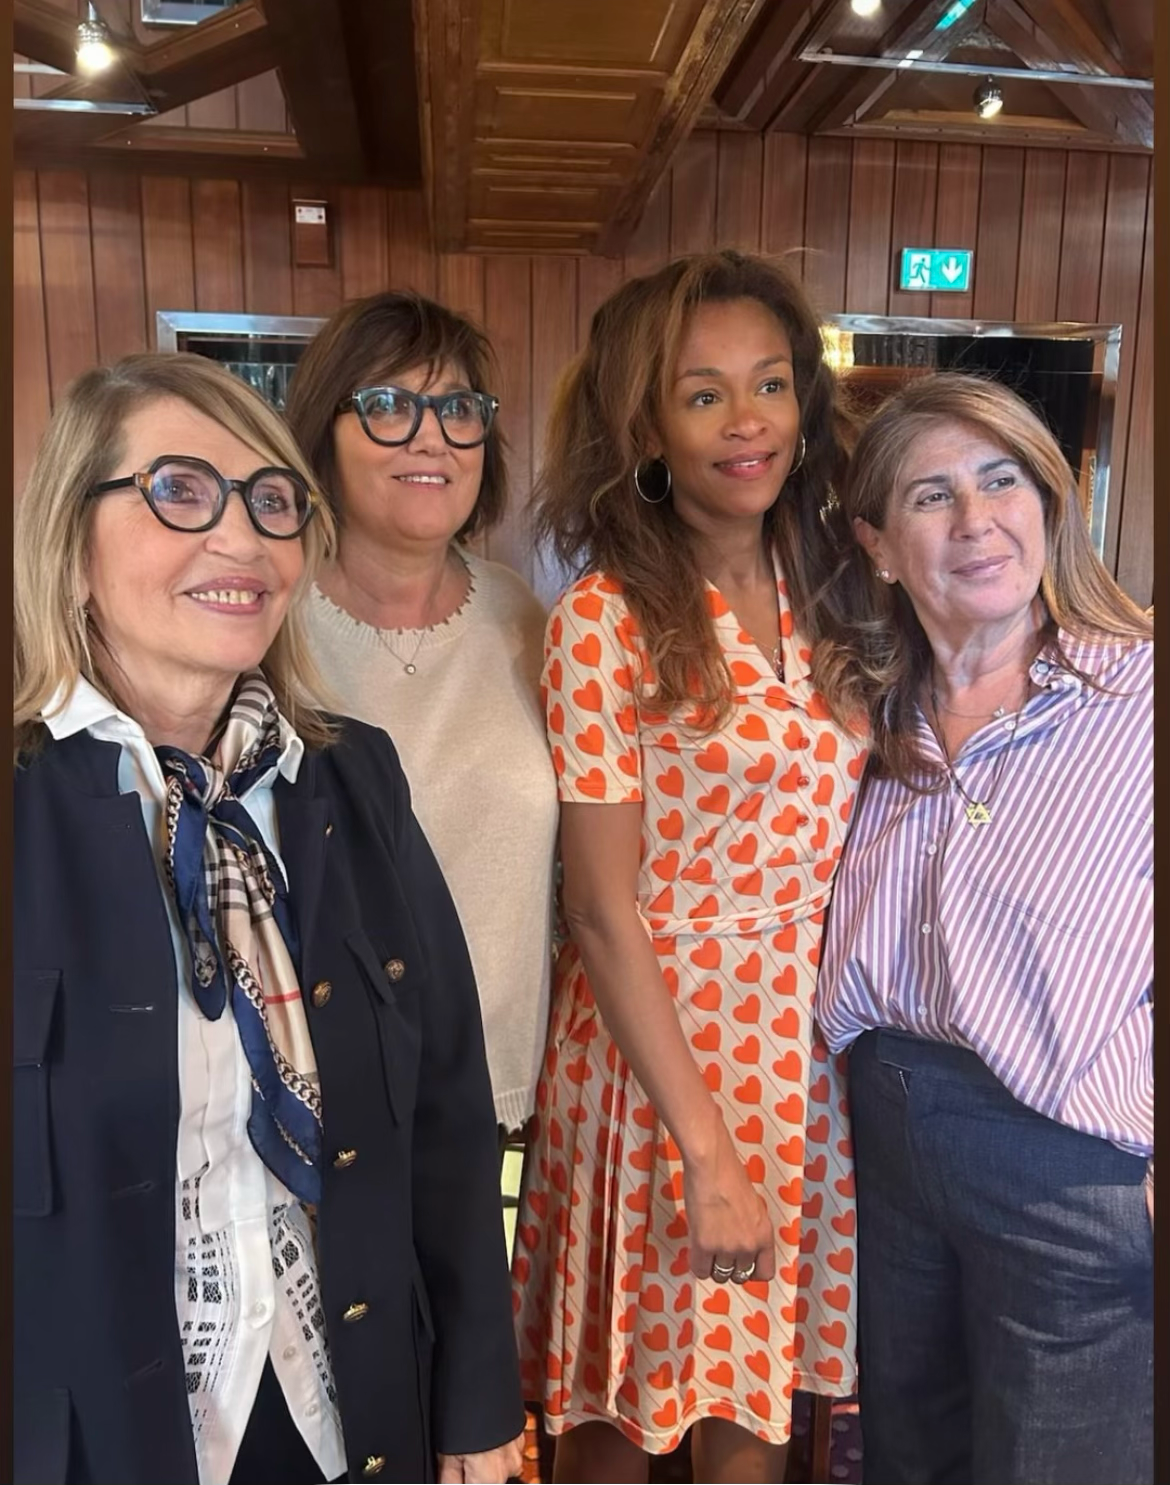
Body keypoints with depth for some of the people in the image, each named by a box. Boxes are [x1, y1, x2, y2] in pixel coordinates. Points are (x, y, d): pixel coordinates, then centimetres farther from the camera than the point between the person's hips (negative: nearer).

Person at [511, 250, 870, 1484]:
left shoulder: (827, 597, 3)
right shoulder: (606, 619, -14)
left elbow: (840, 837, 9)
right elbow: (605, 913, -15)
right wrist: (707, 1152, -15)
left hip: (805, 1046, 5)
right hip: (656, 1046, -4)